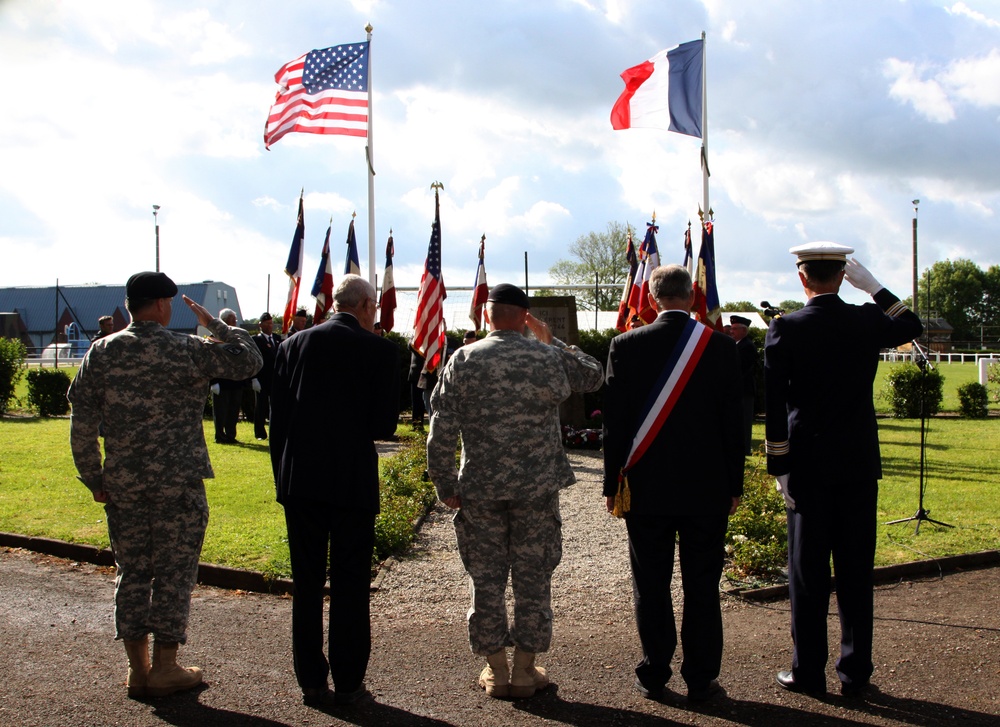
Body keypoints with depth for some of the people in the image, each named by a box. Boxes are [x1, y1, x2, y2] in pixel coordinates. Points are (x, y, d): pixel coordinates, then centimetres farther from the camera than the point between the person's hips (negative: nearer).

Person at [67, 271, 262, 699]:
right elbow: (248, 360, -2)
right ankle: (164, 668, 9)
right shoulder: (187, 350, -9)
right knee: (173, 572, 4)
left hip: (122, 483, 4)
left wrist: (93, 479, 8)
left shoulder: (101, 353, 1)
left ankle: (137, 668, 17)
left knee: (131, 571, 12)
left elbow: (82, 423, 1)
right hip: (178, 482, -4)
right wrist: (214, 324, 8)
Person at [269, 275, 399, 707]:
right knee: (351, 584, 7)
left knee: (306, 583, 10)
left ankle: (311, 682, 16)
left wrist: (282, 475, 12)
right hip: (354, 480, -3)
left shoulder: (293, 345, 4)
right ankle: (347, 682, 13)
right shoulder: (380, 351, -5)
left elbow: (277, 417, 5)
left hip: (300, 480, 3)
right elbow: (385, 424, -7)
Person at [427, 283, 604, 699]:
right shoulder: (549, 358, -3)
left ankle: (495, 670, 16)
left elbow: (442, 431, -5)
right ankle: (525, 669, 15)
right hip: (537, 487, 0)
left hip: (479, 489, 0)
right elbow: (595, 376, 17)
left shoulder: (462, 361, -3)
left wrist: (445, 486, 3)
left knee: (487, 579, 9)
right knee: (533, 578, 9)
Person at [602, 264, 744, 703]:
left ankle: (653, 676, 15)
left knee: (651, 586, 8)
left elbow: (614, 420, -3)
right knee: (702, 588, 7)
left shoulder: (626, 346, -5)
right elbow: (734, 420, -1)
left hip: (646, 487, 0)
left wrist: (612, 484, 5)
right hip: (707, 487, 0)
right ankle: (701, 680, 12)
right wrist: (734, 485, 7)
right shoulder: (720, 346, -4)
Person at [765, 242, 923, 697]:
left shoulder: (784, 330, -9)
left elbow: (774, 404, -9)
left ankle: (808, 672, 12)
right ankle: (855, 673, 14)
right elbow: (912, 326, 22)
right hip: (859, 463, 2)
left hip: (807, 465, -2)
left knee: (808, 572, 5)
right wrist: (872, 286, 18)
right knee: (856, 571, 8)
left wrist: (779, 466, -3)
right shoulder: (868, 322, -2)